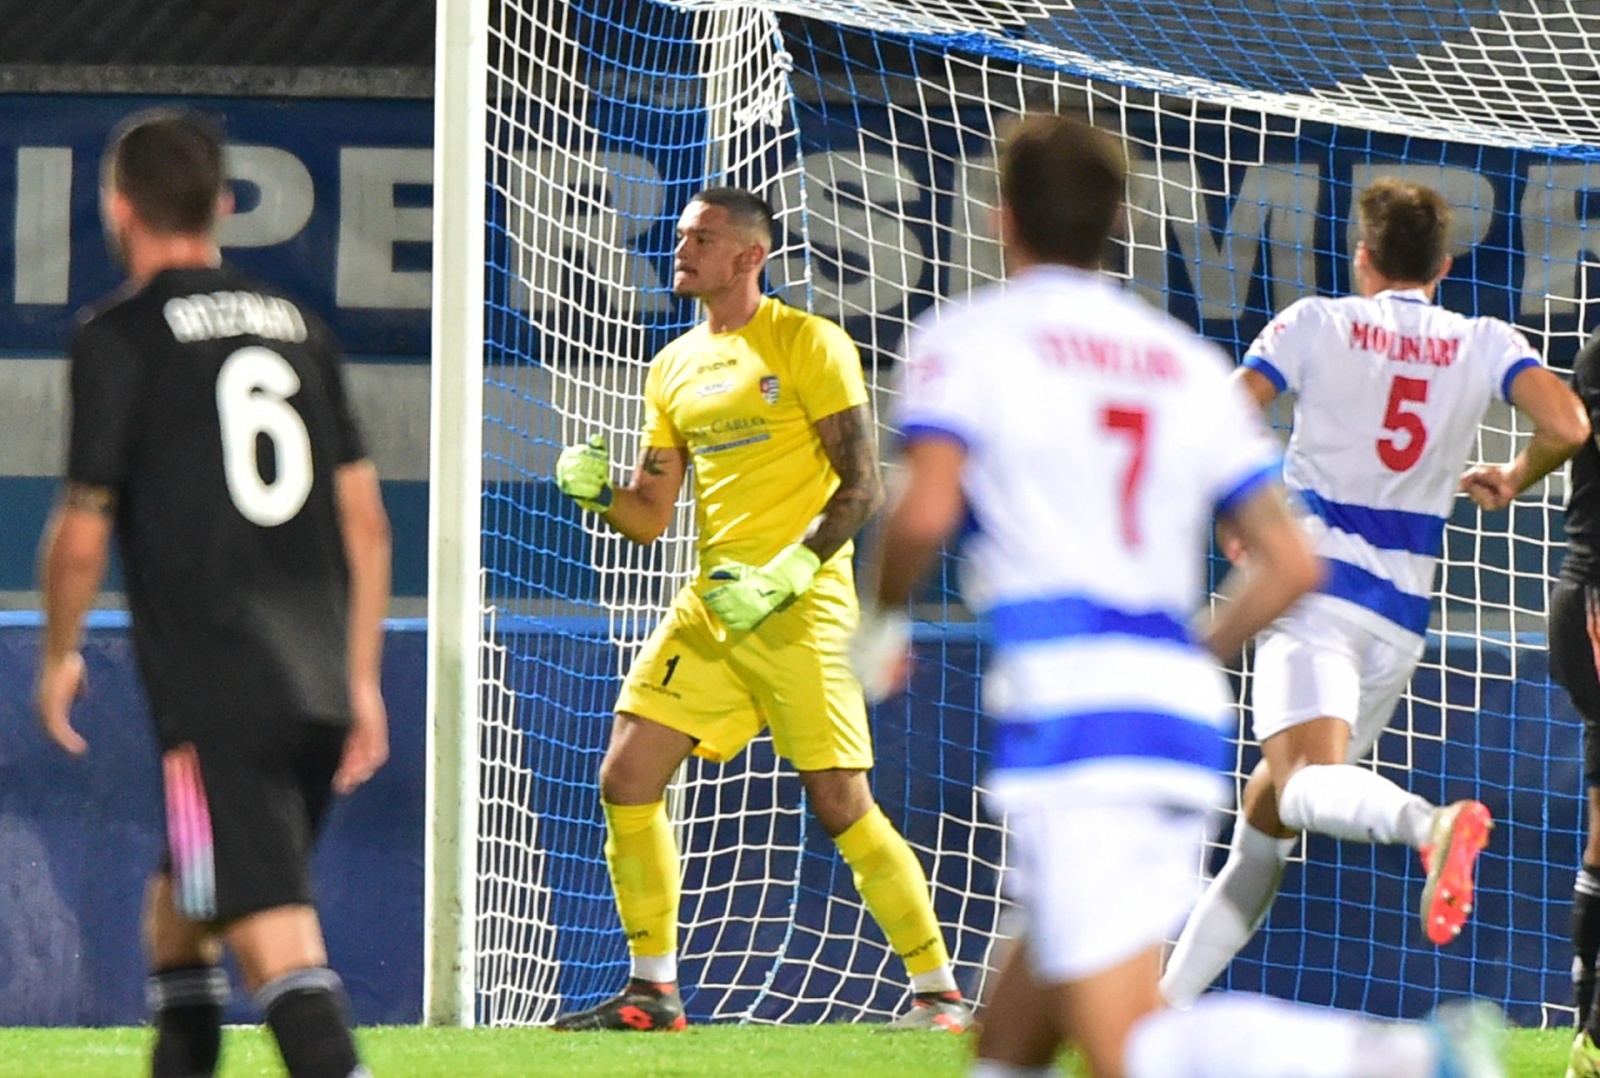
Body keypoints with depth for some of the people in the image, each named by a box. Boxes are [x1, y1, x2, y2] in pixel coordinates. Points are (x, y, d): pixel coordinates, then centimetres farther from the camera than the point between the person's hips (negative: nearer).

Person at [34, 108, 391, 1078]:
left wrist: (60, 655, 12)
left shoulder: (122, 335, -4)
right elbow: (365, 520, 13)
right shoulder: (299, 325, 13)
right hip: (318, 688, 7)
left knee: (276, 936, -14)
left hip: (214, 699, -7)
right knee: (180, 904, 23)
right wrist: (362, 680, 19)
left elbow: (83, 533, -5)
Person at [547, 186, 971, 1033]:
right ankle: (653, 991, 9)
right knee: (626, 781, -1)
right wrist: (598, 491, -5)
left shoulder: (808, 344, -5)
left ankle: (937, 992, 0)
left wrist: (786, 575, -20)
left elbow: (862, 484, -9)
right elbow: (651, 516, 17)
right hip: (709, 608, 7)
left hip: (801, 609, -7)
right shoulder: (674, 368, 15)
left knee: (841, 805, -10)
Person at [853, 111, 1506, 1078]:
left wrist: (883, 620, 8)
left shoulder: (965, 338, 3)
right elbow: (1292, 564, 13)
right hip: (1187, 709, 7)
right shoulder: (1192, 365, 19)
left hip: (1064, 703, -7)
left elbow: (925, 513, -11)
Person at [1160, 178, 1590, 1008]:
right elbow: (1566, 425, -6)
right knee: (1263, 816, 15)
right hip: (1402, 616, 5)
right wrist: (1512, 481, 16)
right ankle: (1166, 1002, 14)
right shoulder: (1485, 343, 9)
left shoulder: (1317, 323, 4)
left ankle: (1431, 822, -59)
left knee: (1305, 780, -27)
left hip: (1315, 588, -5)